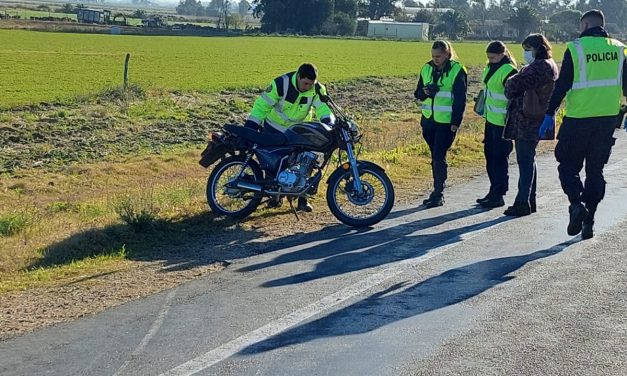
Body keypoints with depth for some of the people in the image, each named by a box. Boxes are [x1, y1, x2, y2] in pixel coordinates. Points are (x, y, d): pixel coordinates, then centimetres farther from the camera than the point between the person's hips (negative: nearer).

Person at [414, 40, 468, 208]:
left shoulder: (457, 70, -8)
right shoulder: (427, 68, 8)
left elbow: (460, 99, -9)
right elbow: (418, 93, 13)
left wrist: (456, 122, -14)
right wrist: (424, 92, -10)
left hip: (446, 122, -6)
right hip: (429, 119, 6)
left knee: (439, 157, -8)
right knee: (435, 157, 11)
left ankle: (438, 194, -2)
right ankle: (437, 192, 19)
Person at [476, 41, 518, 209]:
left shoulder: (509, 71, -17)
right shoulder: (492, 67, 11)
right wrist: (484, 108, 24)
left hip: (502, 122, -10)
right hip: (491, 119, 10)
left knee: (500, 158, -3)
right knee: (490, 154, 16)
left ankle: (498, 195, 4)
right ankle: (494, 191, 27)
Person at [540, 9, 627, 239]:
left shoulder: (576, 48, -7)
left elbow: (562, 85, -10)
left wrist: (550, 114, -6)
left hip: (578, 119, -4)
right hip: (608, 118, 4)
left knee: (568, 164, 10)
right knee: (595, 170, 12)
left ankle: (576, 203, -13)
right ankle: (589, 220, 12)